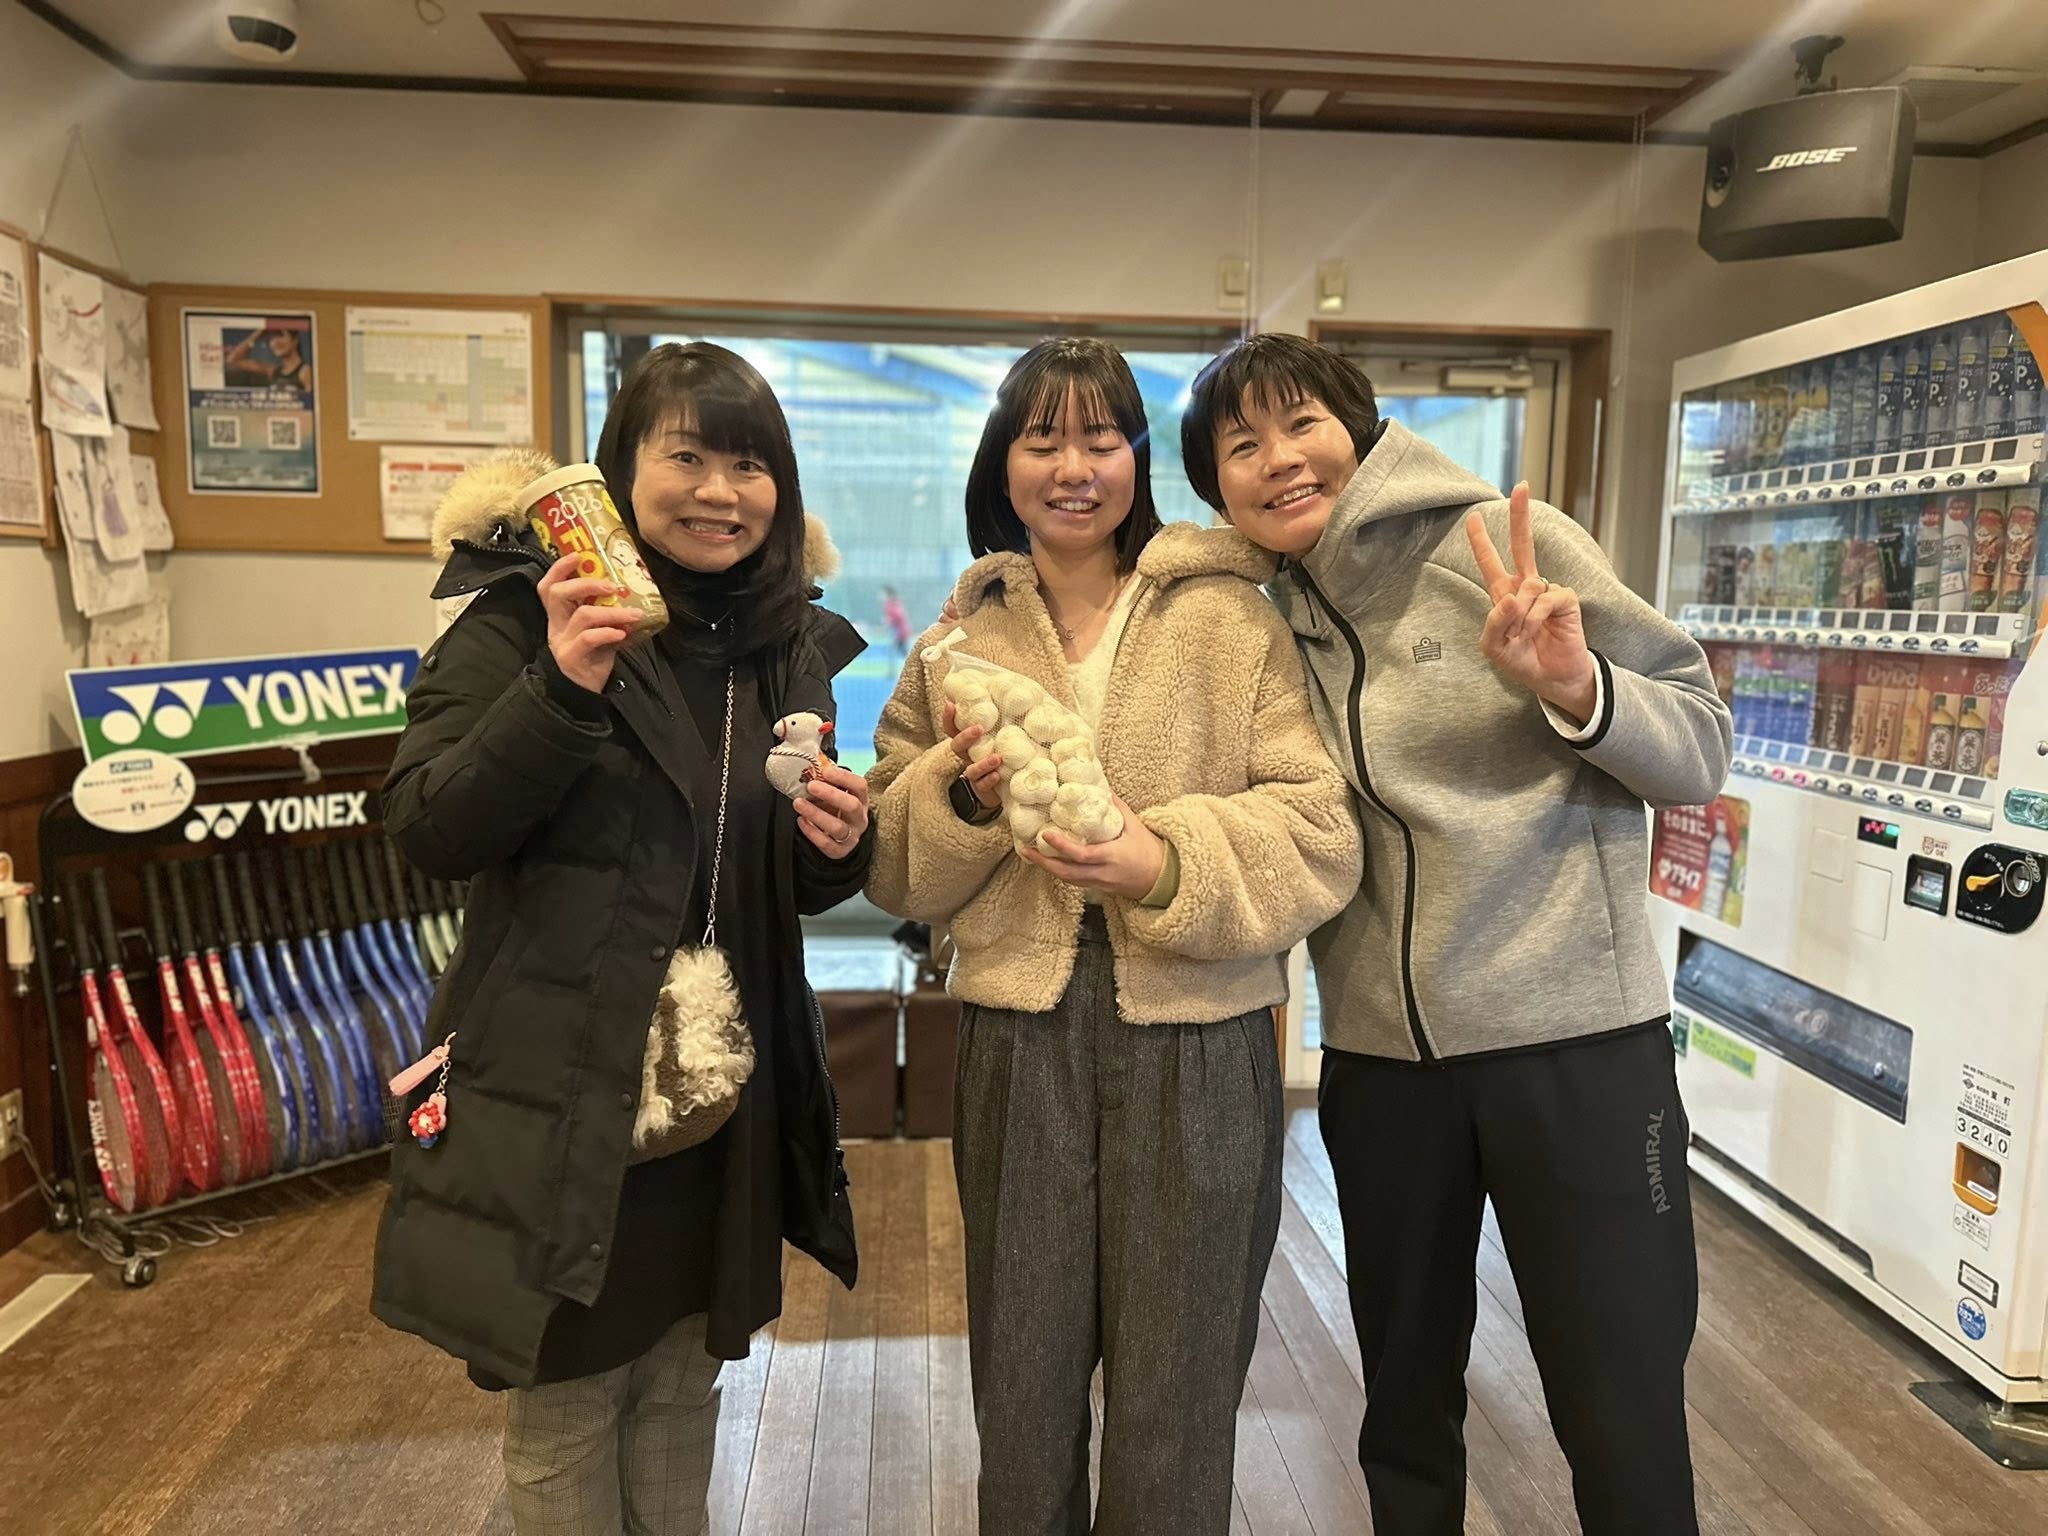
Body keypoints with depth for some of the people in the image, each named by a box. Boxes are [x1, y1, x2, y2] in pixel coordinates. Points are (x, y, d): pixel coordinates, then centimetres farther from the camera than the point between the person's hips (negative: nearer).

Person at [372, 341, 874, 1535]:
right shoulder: (526, 613, -10)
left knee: (684, 1398, 20)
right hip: (561, 1092, -4)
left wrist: (838, 848, -10)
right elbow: (429, 833, -16)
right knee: (567, 1414, 13)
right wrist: (561, 688, -28)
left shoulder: (794, 645, 5)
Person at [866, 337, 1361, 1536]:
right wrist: (961, 797, -13)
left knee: (1175, 1405, 12)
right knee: (1022, 1388, 17)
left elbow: (1324, 834, -8)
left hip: (1200, 1042, -2)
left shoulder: (1233, 620, -1)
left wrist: (1172, 866, -24)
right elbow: (894, 871, 7)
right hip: (1018, 1039, 3)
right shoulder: (961, 641, 8)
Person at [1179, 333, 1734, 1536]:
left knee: (1625, 1426, 7)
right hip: (1379, 1054, 4)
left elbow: (1703, 744, -6)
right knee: (1405, 1406, 19)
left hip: (1575, 1035, -3)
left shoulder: (1507, 543, -7)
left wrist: (1573, 687, -25)